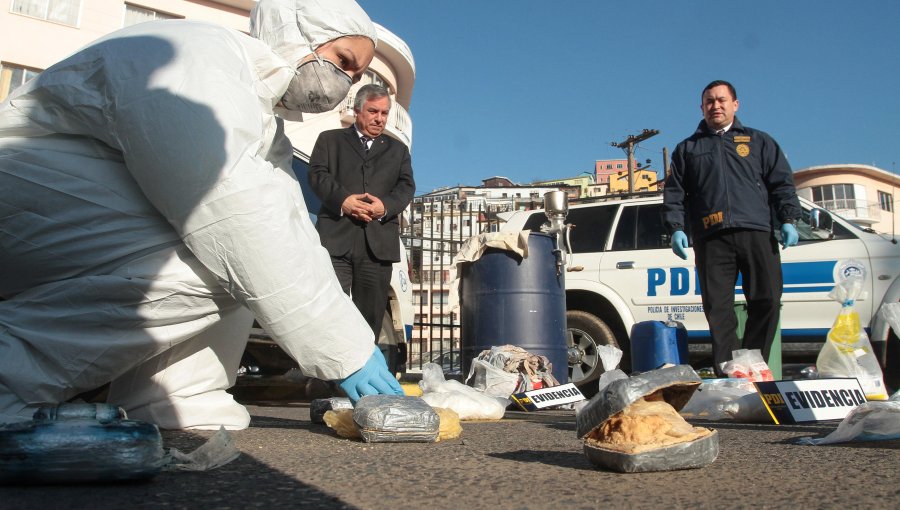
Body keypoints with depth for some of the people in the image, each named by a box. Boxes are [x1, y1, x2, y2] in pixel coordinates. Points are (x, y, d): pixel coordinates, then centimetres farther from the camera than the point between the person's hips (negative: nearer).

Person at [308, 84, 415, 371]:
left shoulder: (398, 150, 25)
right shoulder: (330, 139, 19)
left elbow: (406, 186, 12)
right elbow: (317, 174, 4)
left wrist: (386, 205, -10)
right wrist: (343, 200, -15)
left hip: (378, 241, 3)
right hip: (336, 237, -2)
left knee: (371, 314, 2)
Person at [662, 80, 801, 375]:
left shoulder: (758, 141, 22)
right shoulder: (687, 149, 23)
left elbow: (782, 184, 14)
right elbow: (674, 194, 15)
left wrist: (788, 220, -2)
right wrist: (676, 228, -1)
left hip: (757, 233, 0)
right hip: (711, 239, 0)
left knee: (767, 301, -8)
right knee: (718, 309, -5)